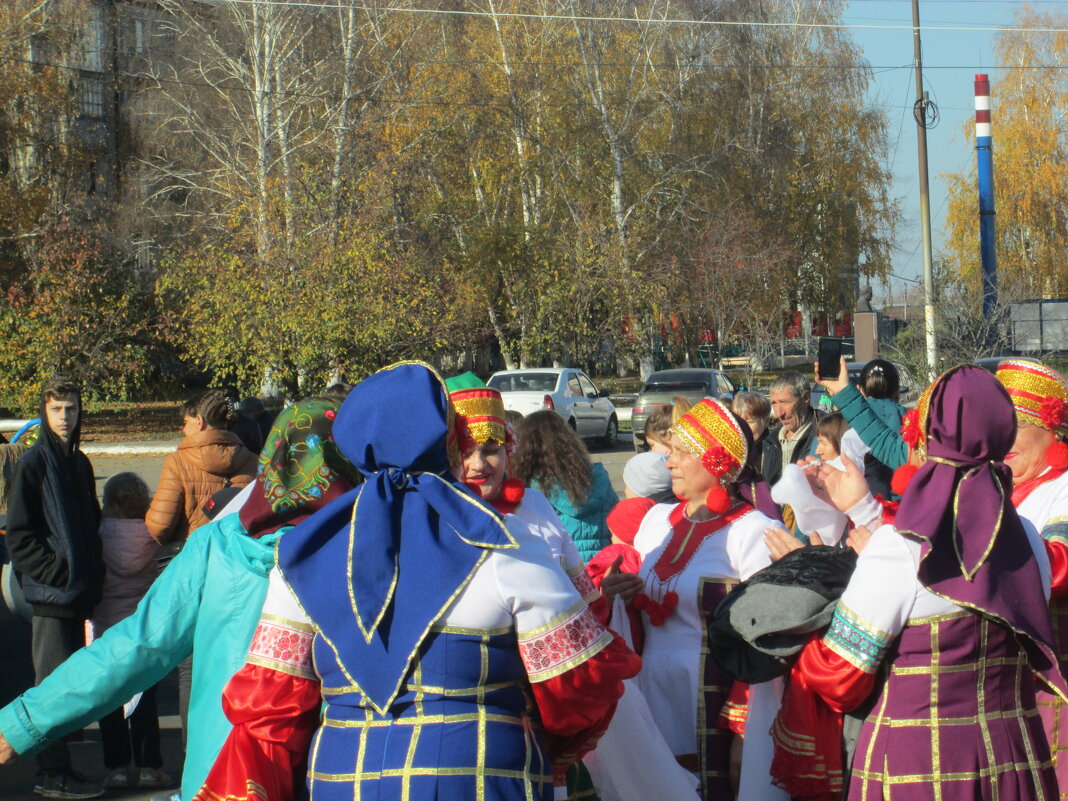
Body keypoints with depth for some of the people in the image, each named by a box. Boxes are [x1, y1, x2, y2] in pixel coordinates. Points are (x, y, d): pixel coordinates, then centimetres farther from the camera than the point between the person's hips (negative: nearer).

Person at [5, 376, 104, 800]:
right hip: (51, 592, -7)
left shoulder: (79, 463, 15)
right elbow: (18, 536, -10)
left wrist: (93, 573, 11)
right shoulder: (33, 463, -7)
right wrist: (55, 571, -16)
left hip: (79, 592, 7)